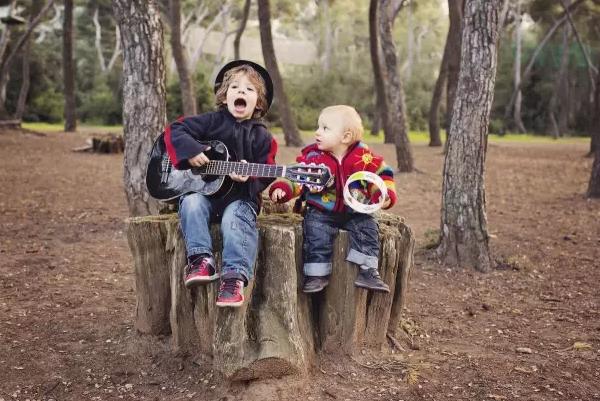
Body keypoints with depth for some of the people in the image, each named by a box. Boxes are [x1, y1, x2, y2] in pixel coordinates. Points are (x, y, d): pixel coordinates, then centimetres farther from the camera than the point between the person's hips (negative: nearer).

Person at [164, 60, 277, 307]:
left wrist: (248, 177, -21)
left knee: (235, 218, -33)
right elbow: (175, 130, 1)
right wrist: (190, 150, -18)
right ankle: (201, 259, -30)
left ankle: (235, 275, -37)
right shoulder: (212, 121, 7)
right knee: (191, 203, -30)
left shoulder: (261, 136, 6)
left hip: (240, 196, -1)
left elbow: (266, 176, 2)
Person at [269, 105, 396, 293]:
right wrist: (282, 188, -16)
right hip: (321, 212, -1)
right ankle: (317, 274, -11)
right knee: (317, 234, -23)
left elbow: (382, 174, 4)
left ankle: (367, 271, -9)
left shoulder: (363, 156, -6)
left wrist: (385, 195, -12)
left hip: (355, 212, 1)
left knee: (367, 229, -18)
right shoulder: (312, 155, -6)